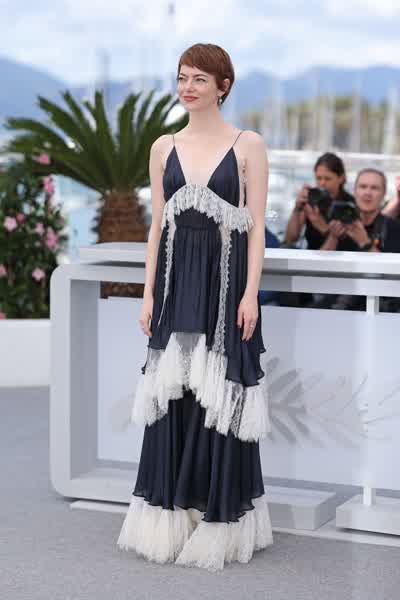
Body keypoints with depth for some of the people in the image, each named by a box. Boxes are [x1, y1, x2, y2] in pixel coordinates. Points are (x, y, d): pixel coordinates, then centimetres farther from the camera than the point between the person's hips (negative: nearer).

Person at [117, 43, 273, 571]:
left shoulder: (248, 145, -1)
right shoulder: (164, 148, 9)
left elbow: (257, 226, -3)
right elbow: (158, 225, 10)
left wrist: (251, 294, -11)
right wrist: (149, 293, 4)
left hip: (225, 280, -3)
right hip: (176, 282, 4)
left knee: (220, 396, -1)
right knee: (174, 394, 5)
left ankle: (220, 520, 10)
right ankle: (172, 517, 14)